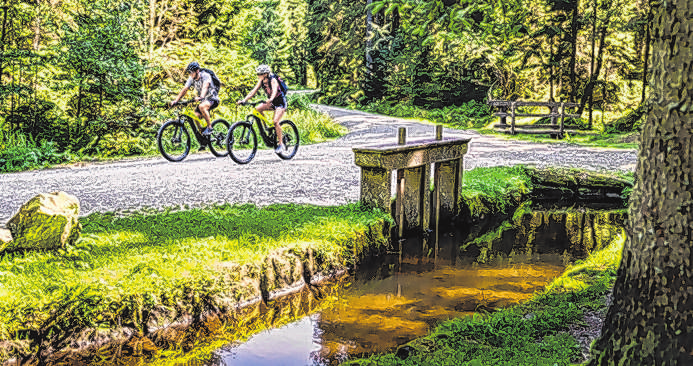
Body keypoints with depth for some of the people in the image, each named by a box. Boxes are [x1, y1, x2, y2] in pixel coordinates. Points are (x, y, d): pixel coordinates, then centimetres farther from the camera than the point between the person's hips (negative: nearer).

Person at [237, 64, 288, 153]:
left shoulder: (273, 80, -23)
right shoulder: (261, 81, -4)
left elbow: (274, 91, -41)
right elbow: (254, 90, -9)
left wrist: (270, 99, -62)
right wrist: (244, 100, -21)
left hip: (280, 103, -7)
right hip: (271, 103, 7)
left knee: (275, 122, -23)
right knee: (258, 109, -16)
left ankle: (280, 144, -13)